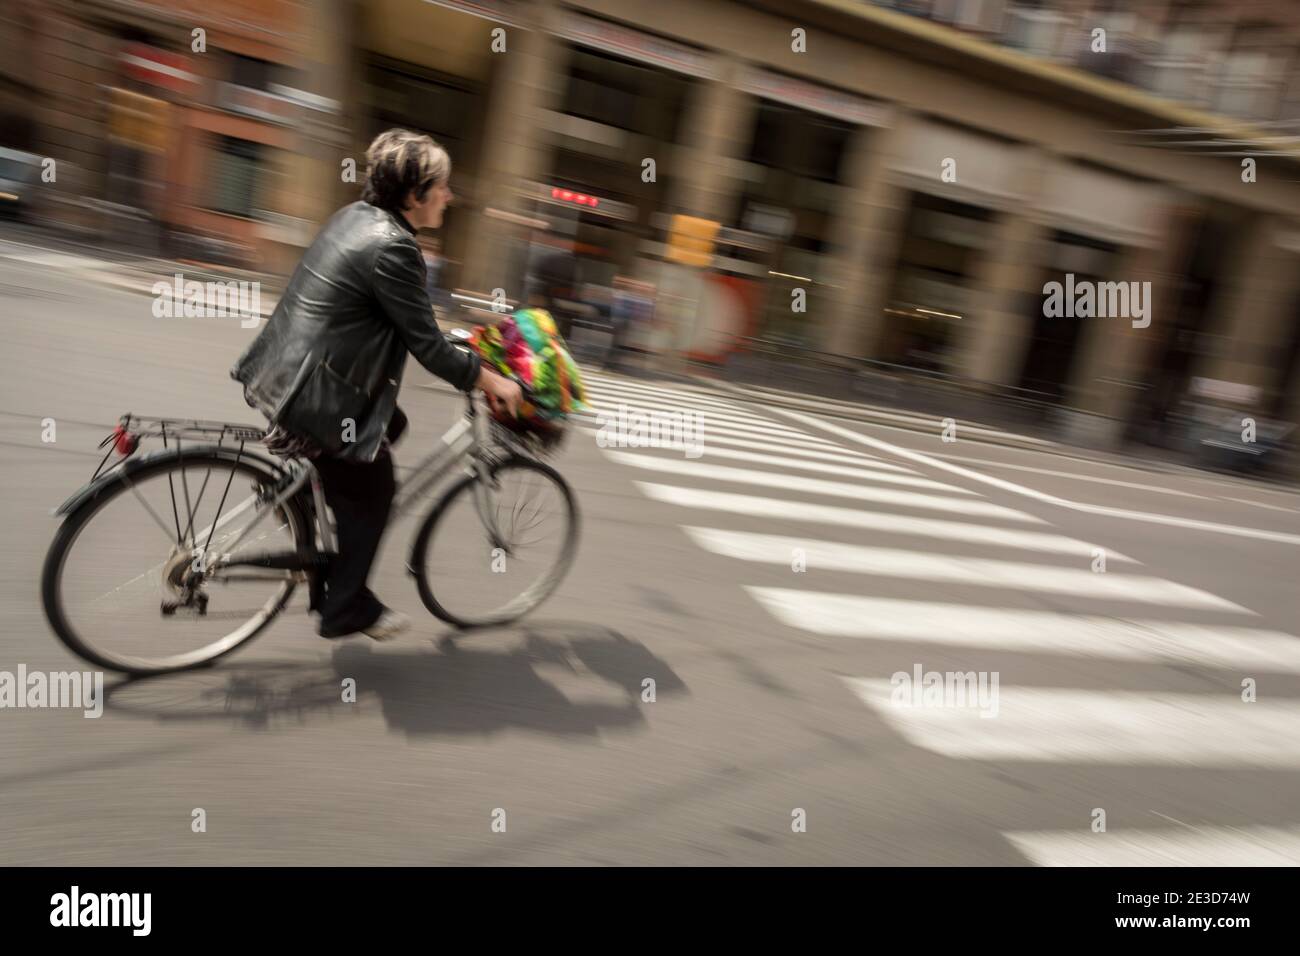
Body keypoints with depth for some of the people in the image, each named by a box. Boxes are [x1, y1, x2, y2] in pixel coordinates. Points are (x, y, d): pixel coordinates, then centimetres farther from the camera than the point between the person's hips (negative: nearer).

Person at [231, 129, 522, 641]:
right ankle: (345, 608, 22)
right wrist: (490, 380, -7)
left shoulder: (355, 215, 8)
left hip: (282, 372, 9)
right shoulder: (391, 248, -21)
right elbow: (427, 347, -18)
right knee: (373, 488, 8)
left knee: (392, 424, 24)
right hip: (310, 395, -9)